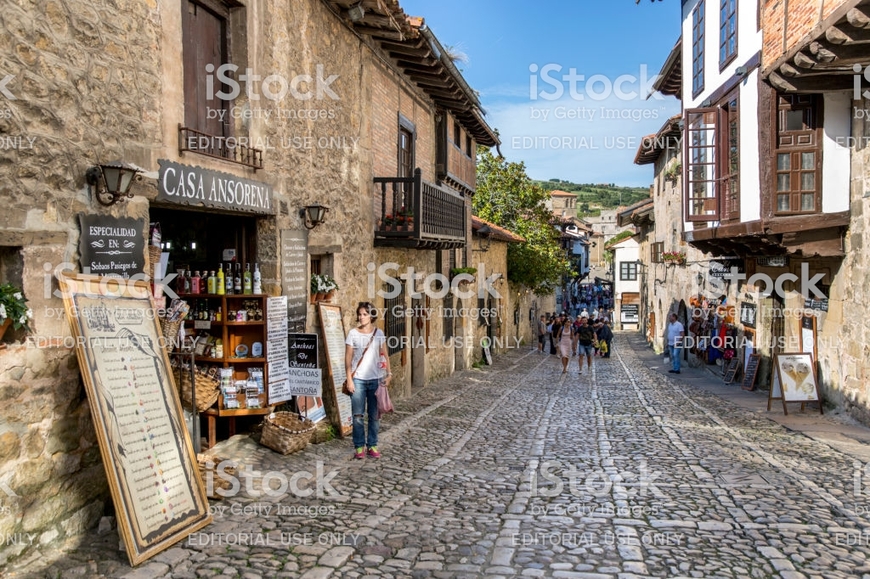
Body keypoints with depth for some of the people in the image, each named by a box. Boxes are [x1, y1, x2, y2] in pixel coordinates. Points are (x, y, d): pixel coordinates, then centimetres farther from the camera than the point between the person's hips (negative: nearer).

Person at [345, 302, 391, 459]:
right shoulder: (353, 333, -1)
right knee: (358, 415, 1)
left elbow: (384, 356, 6)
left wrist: (388, 373, -6)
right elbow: (348, 358, -1)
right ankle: (359, 446, 12)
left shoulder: (379, 334, 4)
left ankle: (372, 445, 16)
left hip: (375, 379, 2)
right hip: (358, 379, -1)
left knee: (374, 415, 6)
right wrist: (349, 379, -6)